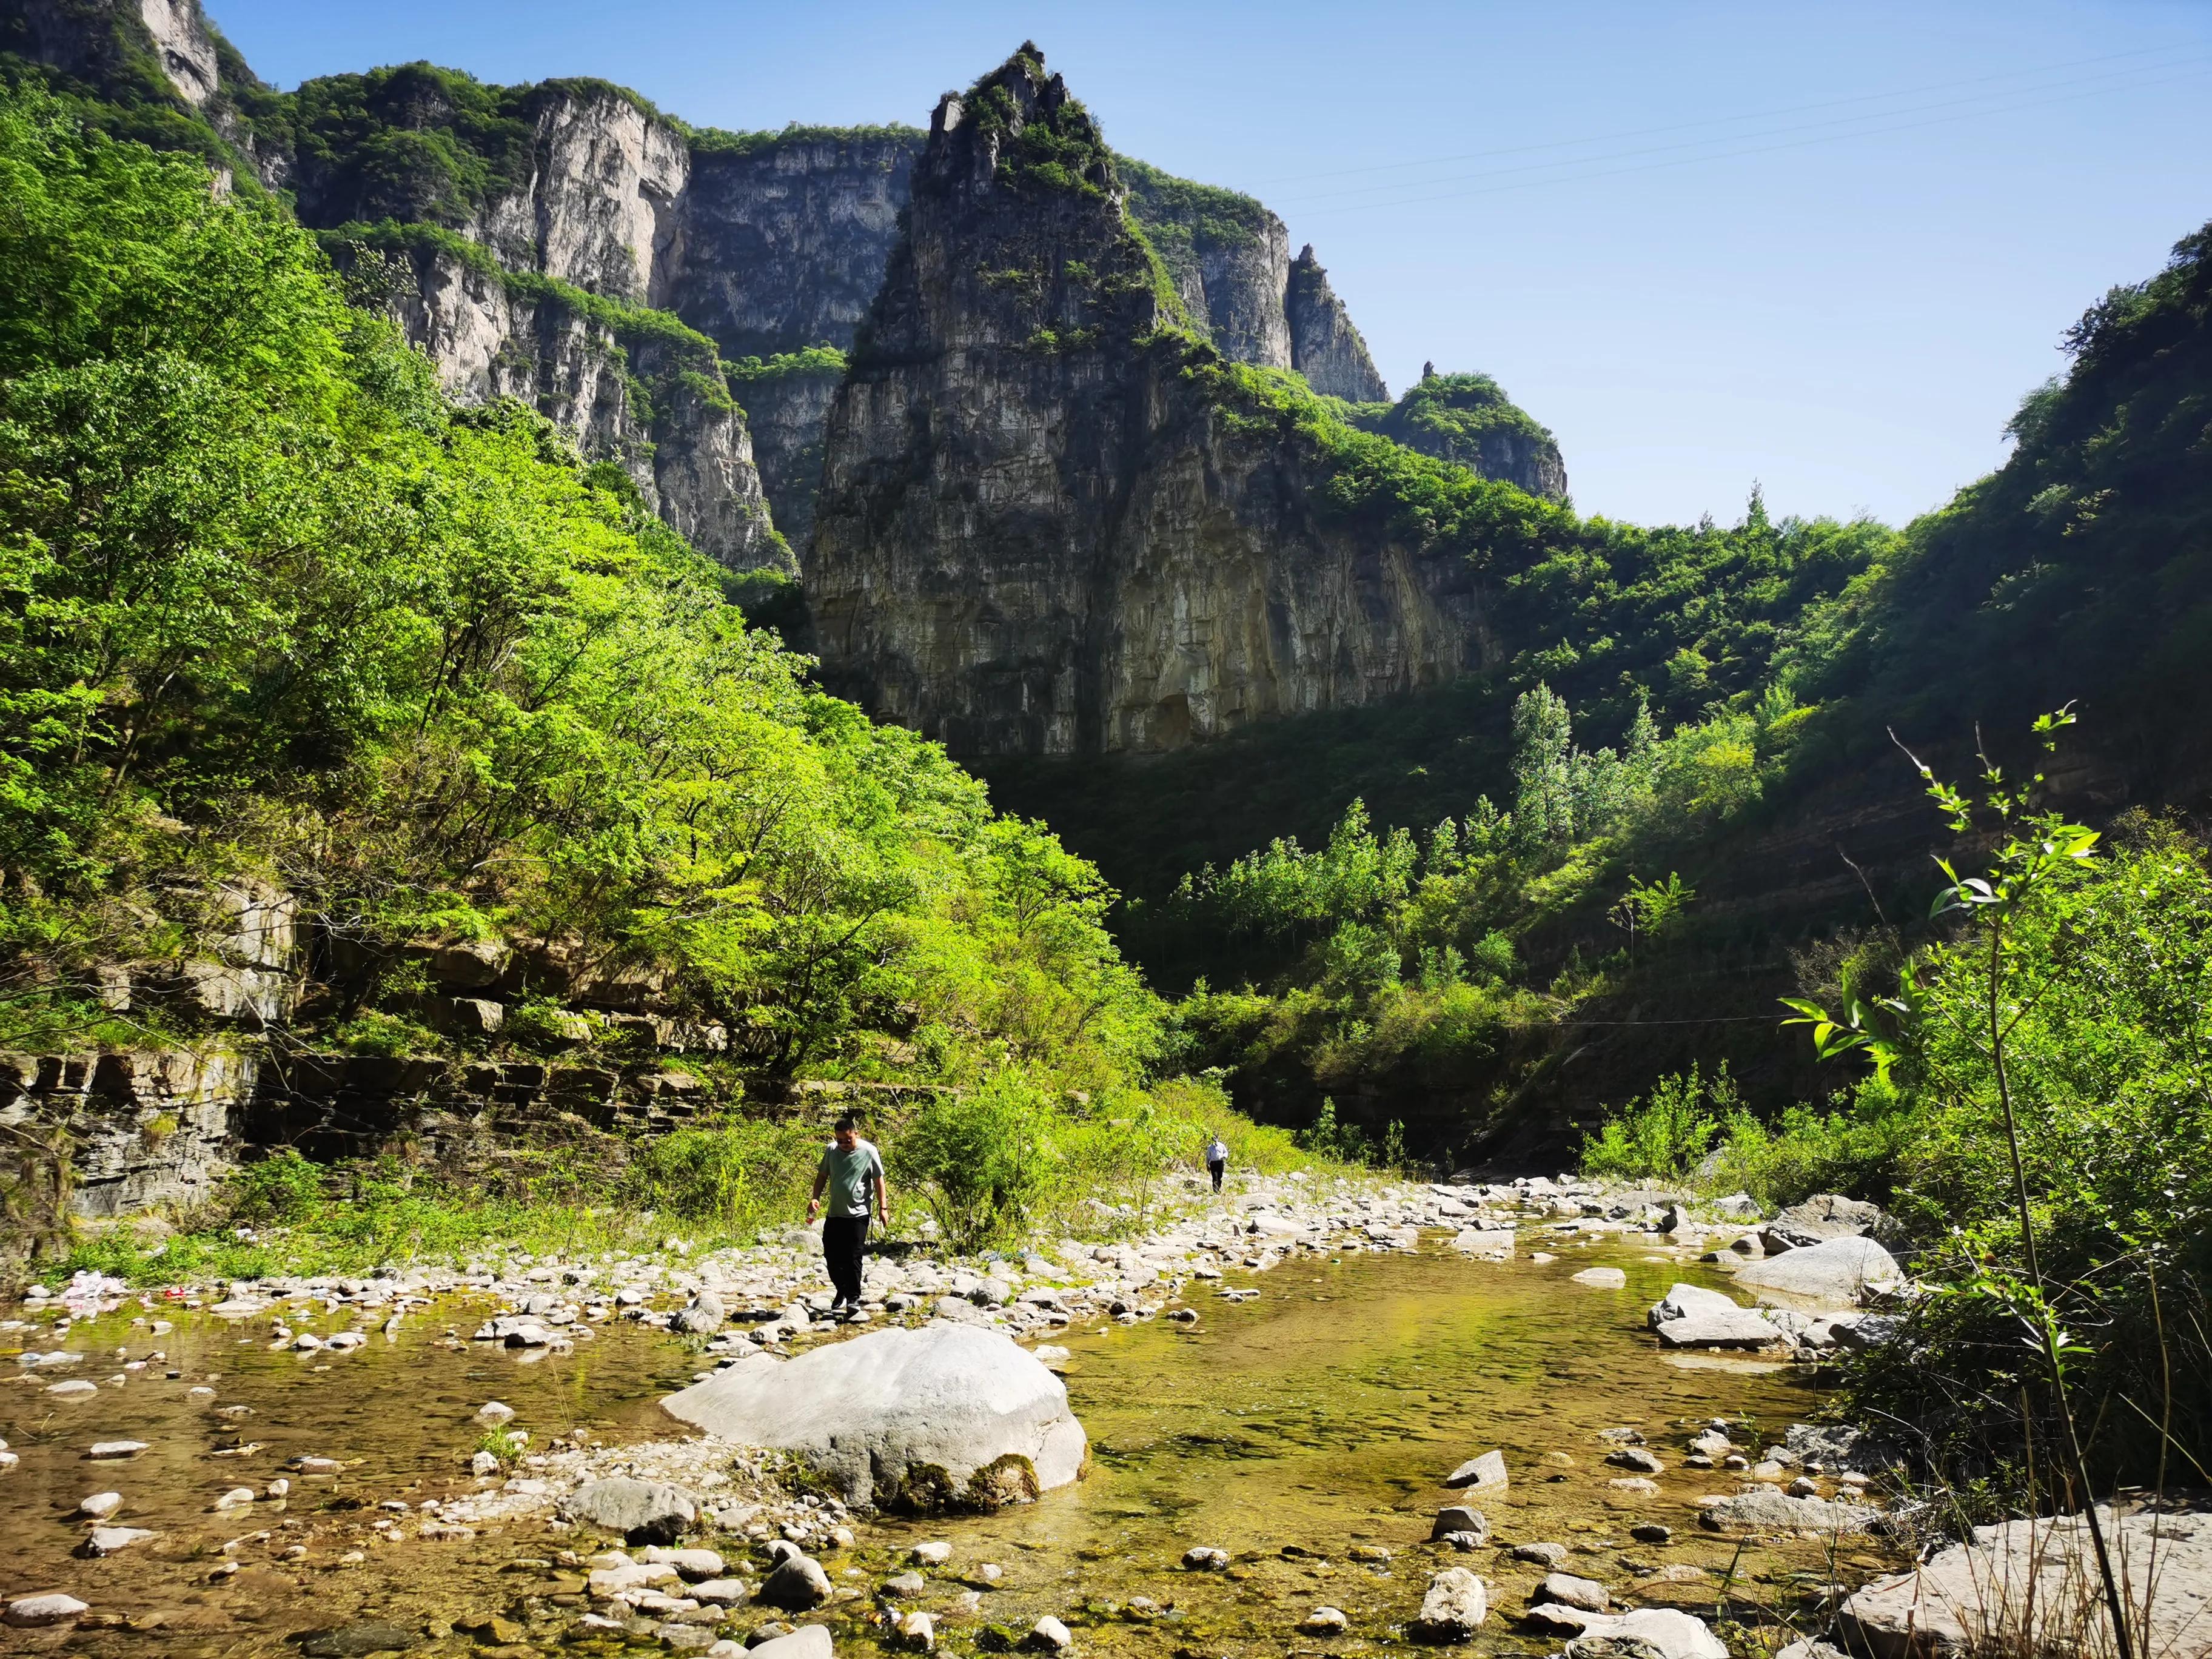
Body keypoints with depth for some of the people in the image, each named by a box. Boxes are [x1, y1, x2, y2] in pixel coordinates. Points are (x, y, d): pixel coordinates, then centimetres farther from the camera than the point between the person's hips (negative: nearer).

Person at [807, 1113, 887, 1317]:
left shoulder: (869, 1151, -8)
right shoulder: (831, 1150, 2)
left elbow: (879, 1180, -3)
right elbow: (822, 1175, 12)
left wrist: (883, 1208, -6)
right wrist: (815, 1198, -2)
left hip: (858, 1214, -4)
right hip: (835, 1213, 5)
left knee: (853, 1257, -6)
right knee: (831, 1254, 7)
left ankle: (854, 1298, 4)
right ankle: (842, 1293, 25)